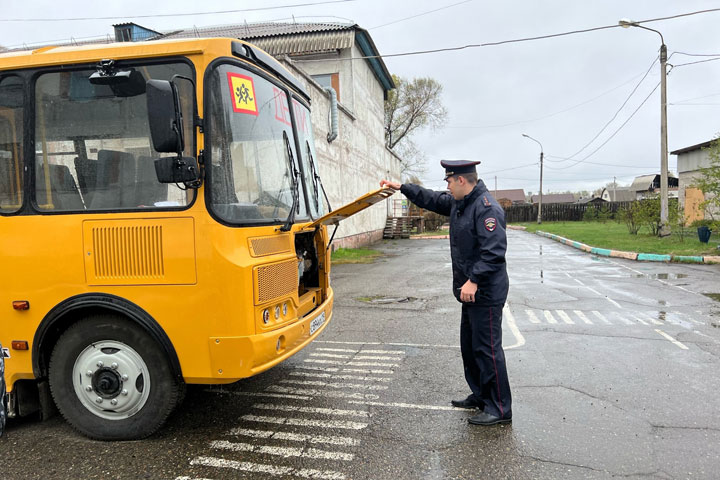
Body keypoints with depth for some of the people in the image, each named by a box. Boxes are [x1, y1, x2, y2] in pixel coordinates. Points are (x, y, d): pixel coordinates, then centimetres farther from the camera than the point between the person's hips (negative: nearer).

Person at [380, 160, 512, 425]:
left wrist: (474, 280, -28)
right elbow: (432, 200, 26)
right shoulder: (459, 203, 12)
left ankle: (500, 409, 6)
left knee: (487, 348, -5)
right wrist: (402, 188, 26)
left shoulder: (486, 208, -20)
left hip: (486, 292, -11)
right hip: (472, 291, 11)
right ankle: (480, 396, 32)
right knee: (470, 346, 18)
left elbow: (494, 251, -27)